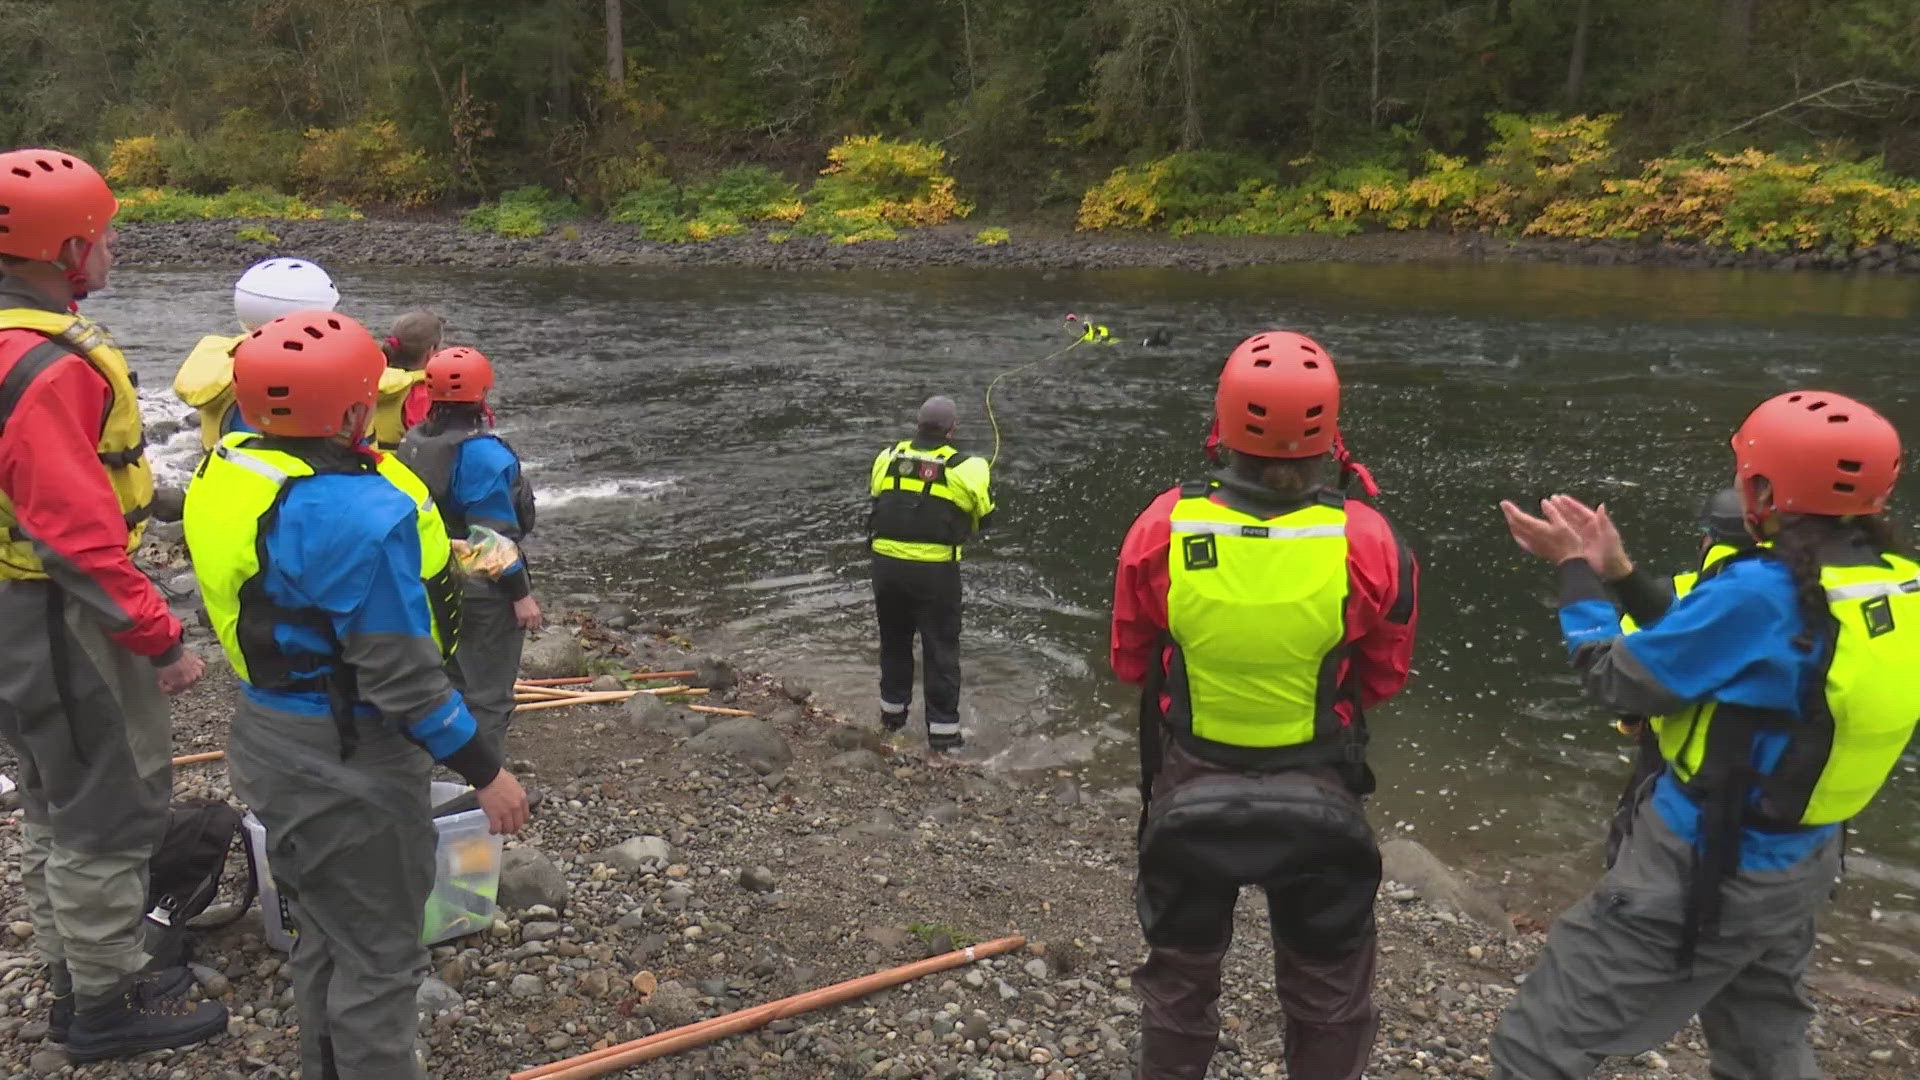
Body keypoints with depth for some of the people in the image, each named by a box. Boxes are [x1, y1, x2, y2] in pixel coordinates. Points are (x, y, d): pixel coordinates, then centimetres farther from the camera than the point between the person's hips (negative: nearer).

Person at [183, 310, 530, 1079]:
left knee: (325, 935, 25)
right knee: (379, 956, 7)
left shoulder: (228, 471, -1)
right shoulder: (358, 516, -29)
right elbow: (404, 678, -25)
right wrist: (485, 772, -15)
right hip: (346, 759, -9)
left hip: (271, 735, 10)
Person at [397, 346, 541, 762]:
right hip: (485, 590, -9)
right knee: (489, 694, 2)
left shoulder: (414, 444, 2)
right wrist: (520, 592, -16)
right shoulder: (482, 453, -24)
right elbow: (494, 535, -24)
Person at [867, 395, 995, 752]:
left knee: (894, 640, 22)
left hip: (886, 563, 4)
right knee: (941, 649, 7)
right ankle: (943, 730, 11)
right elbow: (984, 518, 2)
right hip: (935, 570, -4)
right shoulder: (966, 468, -8)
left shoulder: (887, 458, 2)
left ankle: (892, 712, 37)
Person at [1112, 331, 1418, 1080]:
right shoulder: (1367, 543, -20)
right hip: (1320, 800, -1)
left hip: (1189, 793, 1)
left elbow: (1130, 664, -4)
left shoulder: (1163, 528, -19)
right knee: (1328, 993, 22)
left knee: (1179, 978, 24)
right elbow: (1384, 680, -4)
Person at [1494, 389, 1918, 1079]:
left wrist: (1576, 574, -4)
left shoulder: (1762, 592, -29)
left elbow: (1621, 680, -17)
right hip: (1799, 864, 9)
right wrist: (1615, 570, 6)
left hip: (1705, 871, -9)